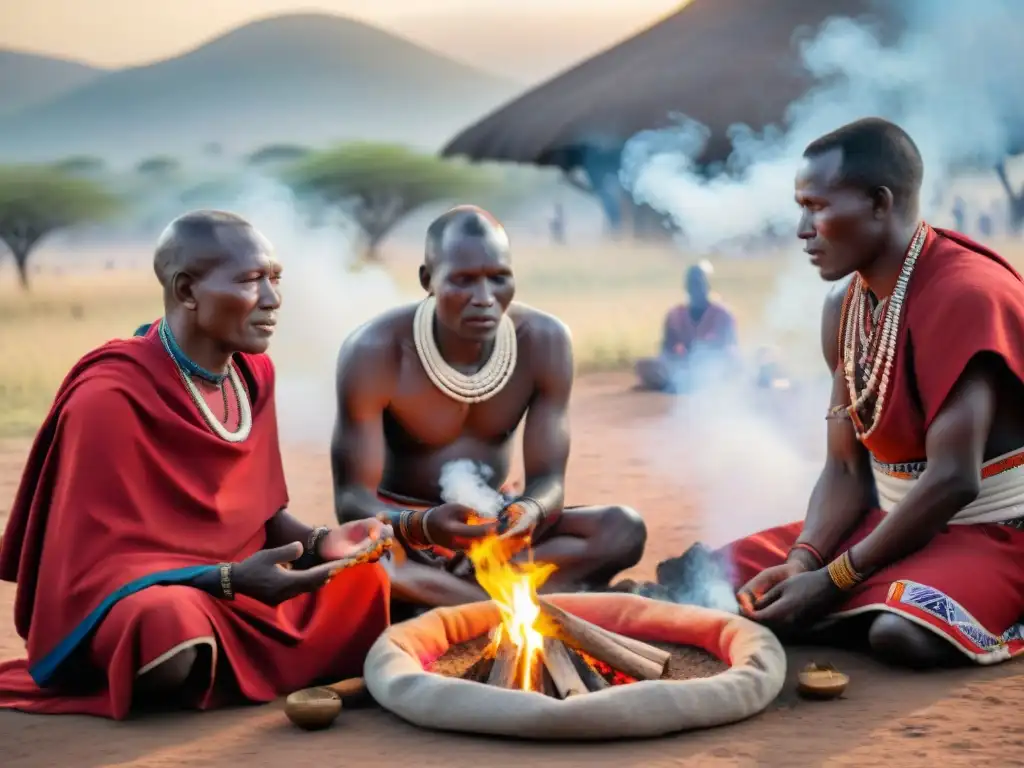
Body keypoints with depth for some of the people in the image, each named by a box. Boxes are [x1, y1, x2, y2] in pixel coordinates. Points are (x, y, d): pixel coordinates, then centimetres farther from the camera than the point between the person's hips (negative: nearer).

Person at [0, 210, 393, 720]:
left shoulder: (253, 373, 3)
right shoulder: (109, 396, -21)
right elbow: (93, 565, -19)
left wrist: (321, 543, -10)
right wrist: (232, 580, -30)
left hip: (232, 592, 8)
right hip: (124, 604, -8)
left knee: (367, 585, -6)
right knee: (172, 623, -40)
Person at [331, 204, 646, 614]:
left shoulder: (544, 342, -12)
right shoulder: (374, 352, -22)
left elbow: (549, 478, -11)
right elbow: (352, 499, -22)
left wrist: (531, 512, -37)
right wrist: (422, 526, -45)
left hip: (494, 521, 4)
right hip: (401, 528, -3)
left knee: (623, 529, -22)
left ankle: (433, 600, -25)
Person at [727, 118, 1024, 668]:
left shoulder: (965, 295, -23)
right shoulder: (842, 307, 3)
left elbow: (953, 481, -27)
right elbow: (846, 469, 4)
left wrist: (833, 581, -23)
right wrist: (803, 561, -15)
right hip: (899, 521, 8)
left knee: (900, 634, -36)